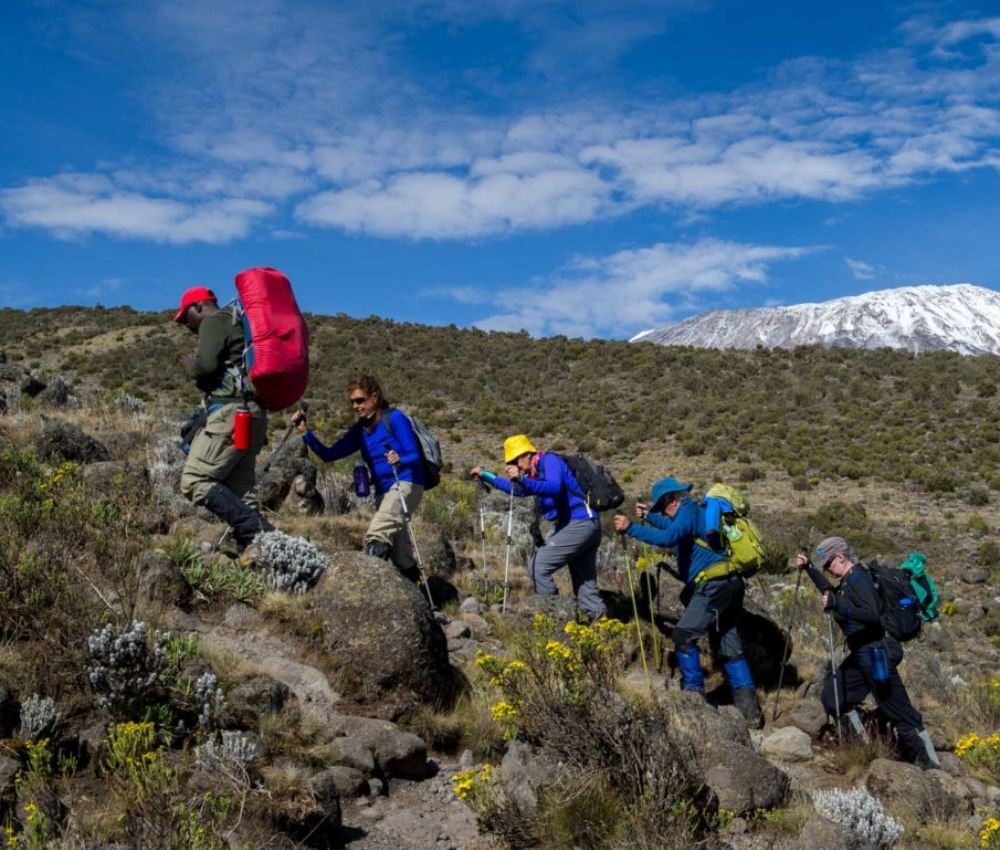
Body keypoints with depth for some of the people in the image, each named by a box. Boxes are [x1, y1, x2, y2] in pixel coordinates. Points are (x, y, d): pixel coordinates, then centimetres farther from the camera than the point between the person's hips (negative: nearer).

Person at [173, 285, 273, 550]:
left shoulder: (214, 322, -1)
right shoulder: (239, 324, 28)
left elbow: (206, 365, -16)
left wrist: (190, 364, 4)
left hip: (230, 413, -10)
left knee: (194, 481, -12)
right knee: (236, 495, 7)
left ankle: (255, 529, -23)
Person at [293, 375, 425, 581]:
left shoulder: (394, 418, -8)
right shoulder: (360, 430, 10)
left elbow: (415, 455, -13)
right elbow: (330, 454, 6)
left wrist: (399, 460, -35)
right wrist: (306, 432, -6)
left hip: (406, 485, -8)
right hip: (383, 492, 8)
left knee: (376, 535, -31)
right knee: (402, 559, 15)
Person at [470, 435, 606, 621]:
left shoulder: (549, 461, -10)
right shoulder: (536, 473, 18)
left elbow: (554, 488, -29)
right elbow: (515, 488, 33)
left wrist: (522, 479, -37)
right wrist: (485, 476, 29)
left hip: (579, 525, -10)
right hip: (587, 526, 10)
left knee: (538, 567, -9)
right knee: (585, 583, 12)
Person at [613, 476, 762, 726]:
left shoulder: (688, 510, -8)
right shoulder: (697, 511, 21)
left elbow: (668, 538, -25)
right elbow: (677, 530, 40)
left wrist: (630, 528, -23)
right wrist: (649, 516, 36)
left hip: (714, 585, -10)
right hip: (729, 583, 10)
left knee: (684, 635, -5)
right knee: (728, 646, 12)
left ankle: (694, 691, 0)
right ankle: (749, 708, 12)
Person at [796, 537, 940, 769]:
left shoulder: (858, 579, -18)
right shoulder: (848, 581, 11)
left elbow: (872, 616, -30)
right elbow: (830, 592, 33)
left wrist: (838, 606, -38)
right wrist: (809, 569, 27)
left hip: (875, 653, -10)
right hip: (861, 654, 10)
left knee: (898, 710, -4)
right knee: (833, 697, 10)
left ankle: (930, 761, 6)